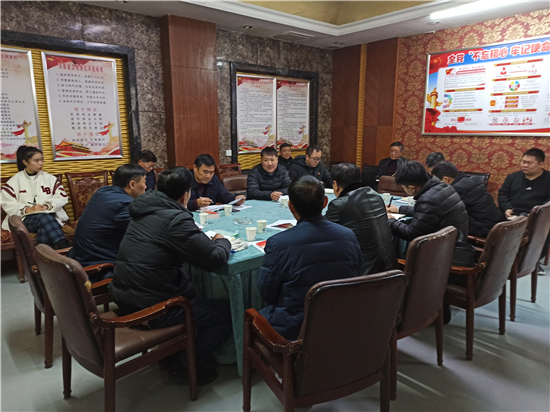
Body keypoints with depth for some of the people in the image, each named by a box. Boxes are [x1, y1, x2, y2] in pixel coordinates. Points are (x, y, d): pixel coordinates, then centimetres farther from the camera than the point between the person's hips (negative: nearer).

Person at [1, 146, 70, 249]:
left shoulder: (49, 178, 14)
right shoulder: (15, 181, 10)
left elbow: (62, 197, 6)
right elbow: (7, 204, 2)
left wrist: (47, 205, -12)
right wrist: (27, 209, -14)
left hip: (50, 216, 2)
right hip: (26, 218, -2)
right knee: (43, 217, -37)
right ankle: (65, 250, -51)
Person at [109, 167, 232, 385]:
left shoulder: (144, 210, 6)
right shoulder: (176, 219, -20)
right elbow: (215, 259, -21)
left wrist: (209, 241, 14)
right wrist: (223, 241, 2)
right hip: (150, 310, -9)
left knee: (194, 289, 29)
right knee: (227, 311, 2)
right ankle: (189, 367, 13)